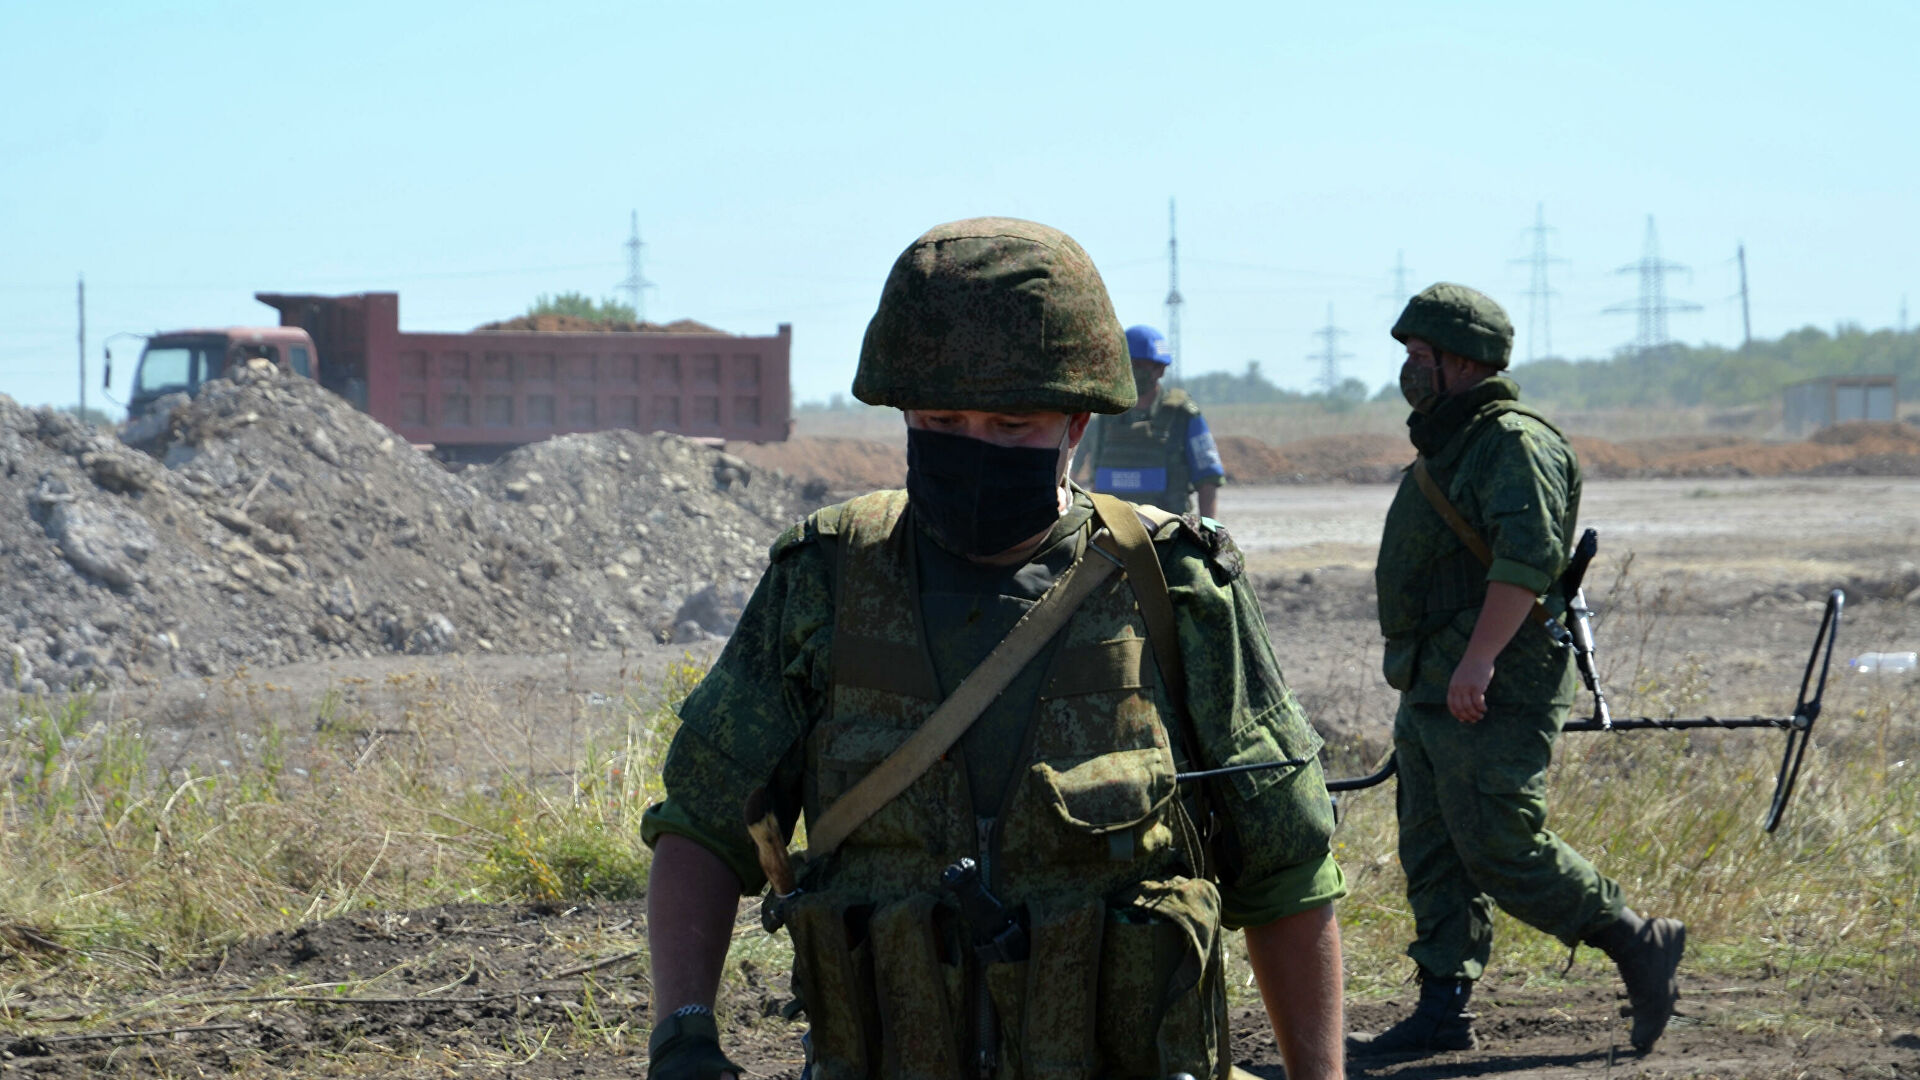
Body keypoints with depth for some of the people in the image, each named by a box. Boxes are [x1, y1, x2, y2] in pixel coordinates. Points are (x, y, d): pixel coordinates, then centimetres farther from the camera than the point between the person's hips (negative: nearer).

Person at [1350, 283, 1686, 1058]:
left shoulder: (1514, 444, -13)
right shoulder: (1448, 445, 20)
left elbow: (1526, 558, -25)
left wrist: (1478, 660, -31)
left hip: (1493, 696, -10)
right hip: (1431, 692, 10)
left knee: (1502, 849, -11)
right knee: (1433, 856, 8)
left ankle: (1639, 943, 1)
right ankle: (1442, 1014, 11)